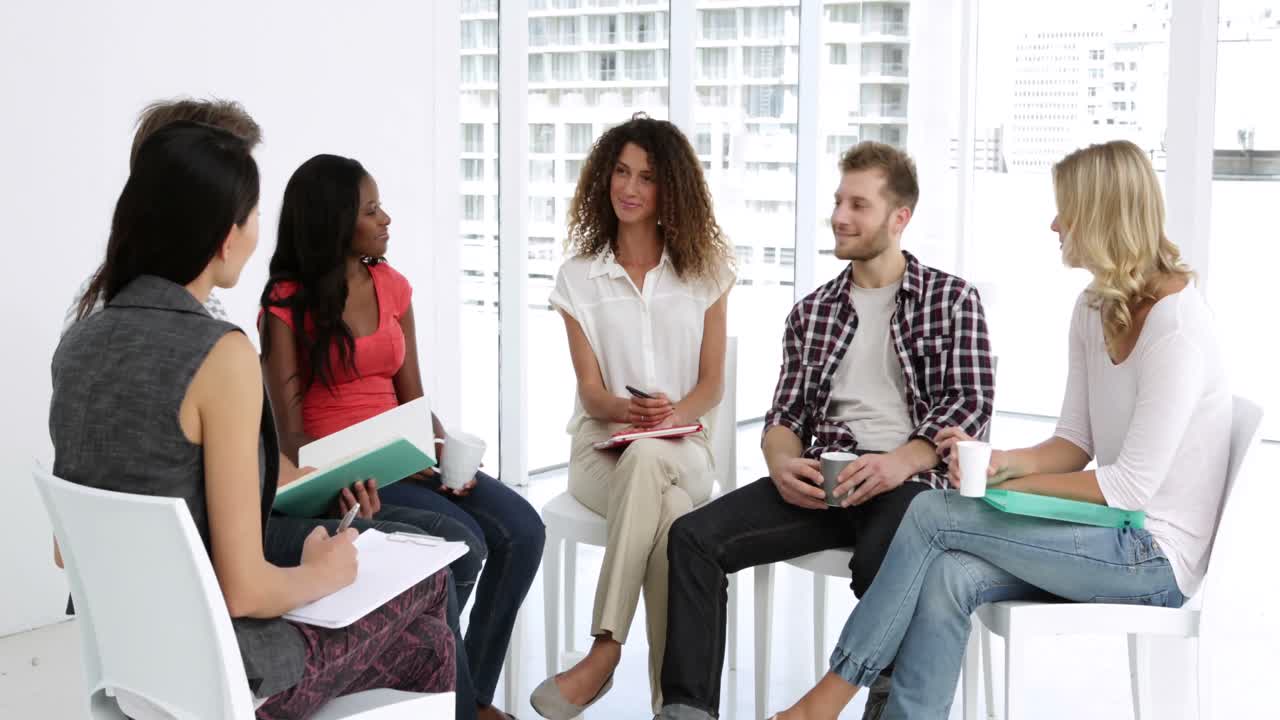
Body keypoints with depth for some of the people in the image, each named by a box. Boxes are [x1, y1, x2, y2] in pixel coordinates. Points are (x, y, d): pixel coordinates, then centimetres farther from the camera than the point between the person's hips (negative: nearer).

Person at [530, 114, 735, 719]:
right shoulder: (579, 276, 8)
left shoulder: (704, 271, 8)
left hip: (681, 448, 0)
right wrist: (626, 410, -23)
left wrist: (673, 414, -18)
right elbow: (591, 391, 1)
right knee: (669, 512, -36)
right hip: (603, 442, 0)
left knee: (648, 458, -40)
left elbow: (712, 384, 5)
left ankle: (605, 649, -38)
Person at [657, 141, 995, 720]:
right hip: (820, 481, 4)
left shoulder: (952, 299, 9)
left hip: (908, 482, -4)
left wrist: (901, 461, -21)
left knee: (882, 563, -39)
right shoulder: (811, 312, 21)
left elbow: (971, 406, -2)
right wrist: (783, 464, -9)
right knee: (694, 536, -19)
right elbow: (785, 415, 16)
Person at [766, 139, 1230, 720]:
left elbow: (1132, 485, -20)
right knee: (947, 577, -20)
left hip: (1155, 555, -7)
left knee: (933, 513, -17)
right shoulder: (1094, 308, 10)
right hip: (1115, 539, 7)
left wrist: (1012, 481, -11)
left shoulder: (1175, 324, -18)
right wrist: (1002, 460, -9)